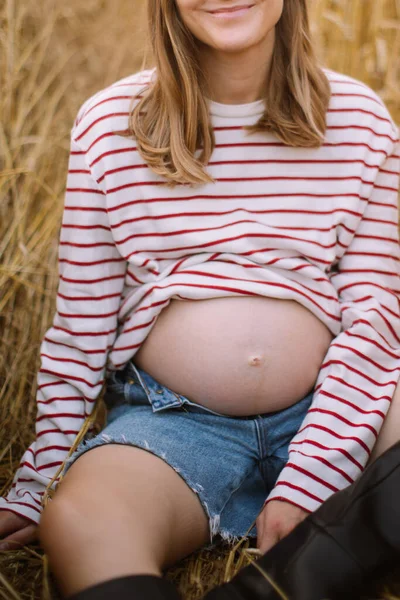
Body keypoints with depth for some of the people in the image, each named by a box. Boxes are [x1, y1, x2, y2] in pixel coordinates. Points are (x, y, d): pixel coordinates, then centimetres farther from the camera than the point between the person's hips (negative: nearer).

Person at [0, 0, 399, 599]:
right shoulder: (109, 123, 1)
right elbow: (79, 329, 5)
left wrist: (308, 482, -12)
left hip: (323, 410, 3)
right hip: (169, 415, -2)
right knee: (77, 522, -33)